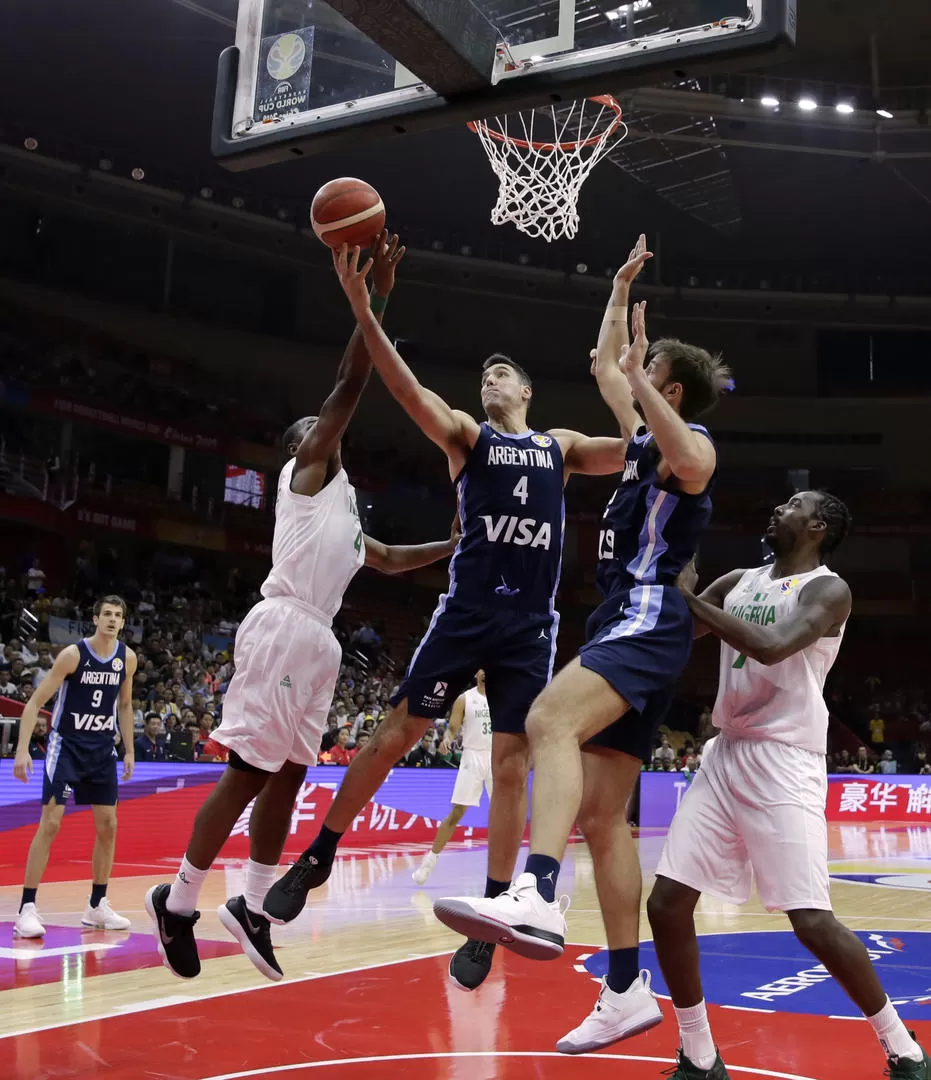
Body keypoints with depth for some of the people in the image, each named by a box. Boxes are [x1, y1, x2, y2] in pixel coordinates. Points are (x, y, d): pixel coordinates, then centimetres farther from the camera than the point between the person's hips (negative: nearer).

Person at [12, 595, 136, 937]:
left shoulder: (127, 658, -1)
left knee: (108, 825, 5)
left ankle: (97, 906, 17)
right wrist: (23, 750, -23)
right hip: (66, 745, -5)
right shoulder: (73, 654, -16)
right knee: (50, 823, -13)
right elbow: (35, 702, -15)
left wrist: (129, 750, 11)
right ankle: (27, 909, -6)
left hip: (102, 748, 5)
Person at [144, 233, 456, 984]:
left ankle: (252, 908, 18)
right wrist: (372, 299, -12)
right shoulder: (309, 468, 3)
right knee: (249, 772, -7)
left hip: (319, 639, 9)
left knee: (287, 776, 10)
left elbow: (390, 560, 38)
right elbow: (350, 385, -9)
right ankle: (177, 902, 3)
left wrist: (459, 545, 33)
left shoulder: (340, 502, 27)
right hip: (285, 627, -9)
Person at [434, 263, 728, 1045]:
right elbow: (606, 368, 37)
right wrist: (622, 285, 40)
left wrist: (638, 376, -30)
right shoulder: (649, 436, 23)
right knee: (601, 817, 6)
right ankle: (628, 993, 10)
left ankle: (538, 900, -53)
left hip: (647, 620, -10)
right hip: (626, 622, 10)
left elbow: (693, 468, -30)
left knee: (550, 719, -37)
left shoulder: (691, 442, -2)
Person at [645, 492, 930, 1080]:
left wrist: (689, 598, -21)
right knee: (667, 903, -1)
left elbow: (772, 646, -25)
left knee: (813, 921, -12)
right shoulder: (740, 583, 15)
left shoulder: (828, 588, -7)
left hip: (785, 762, -7)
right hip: (726, 755, 7)